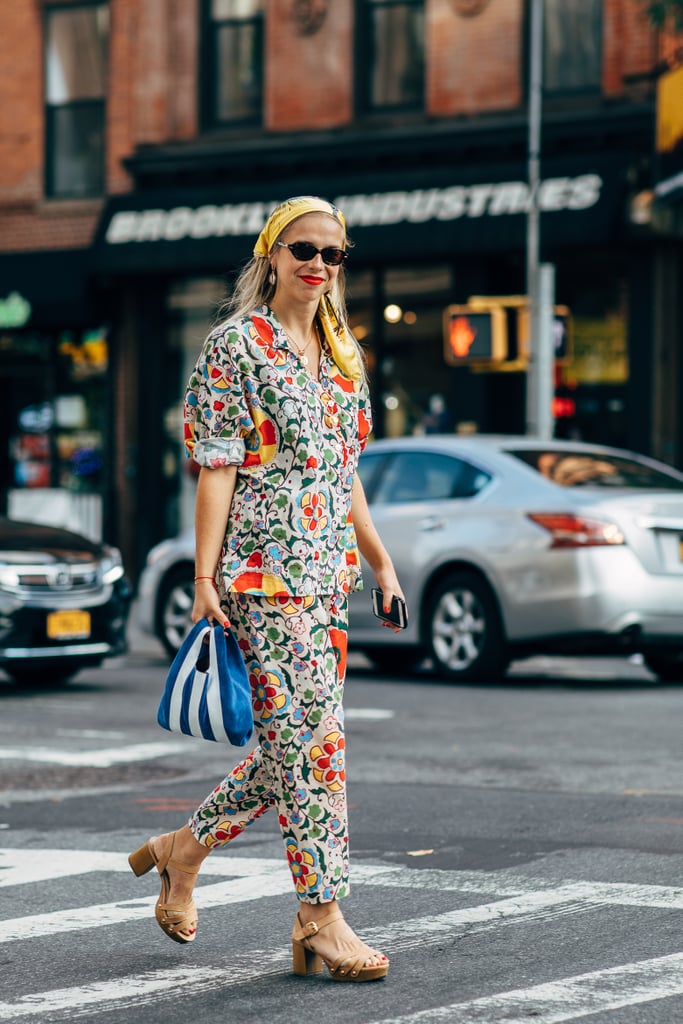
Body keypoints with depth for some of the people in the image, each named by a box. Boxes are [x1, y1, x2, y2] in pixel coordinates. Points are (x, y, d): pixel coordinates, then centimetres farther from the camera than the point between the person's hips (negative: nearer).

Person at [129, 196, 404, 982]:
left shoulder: (341, 353, 16)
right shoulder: (236, 345, -6)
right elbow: (216, 468, -10)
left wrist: (379, 560, 20)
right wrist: (205, 577, -14)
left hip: (328, 573, 8)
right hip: (263, 569, -8)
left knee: (291, 742, 10)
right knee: (308, 738, -9)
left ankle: (182, 850, 28)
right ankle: (321, 918, -3)